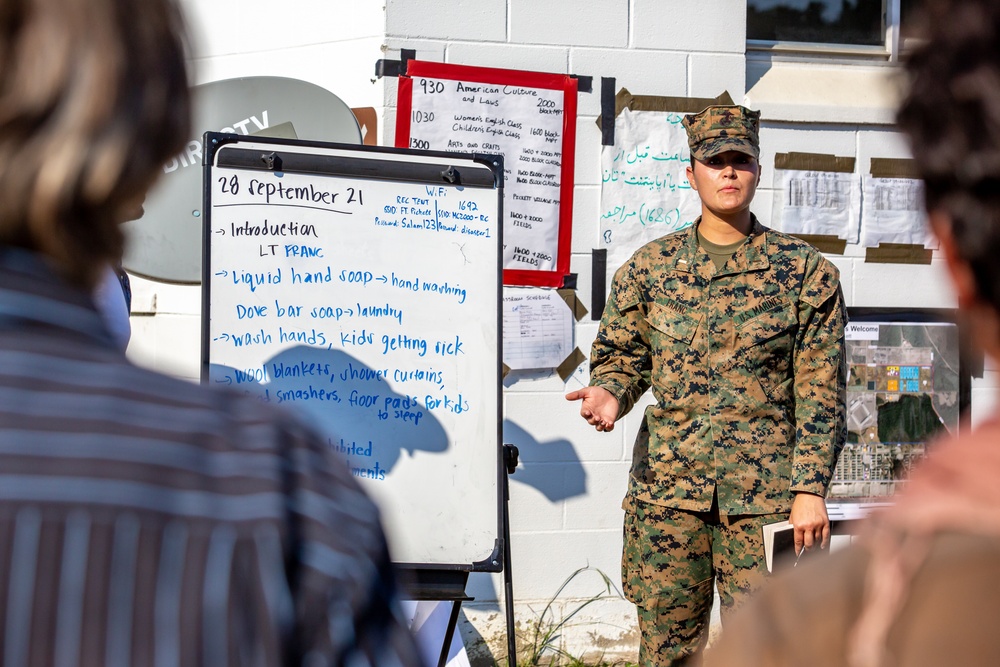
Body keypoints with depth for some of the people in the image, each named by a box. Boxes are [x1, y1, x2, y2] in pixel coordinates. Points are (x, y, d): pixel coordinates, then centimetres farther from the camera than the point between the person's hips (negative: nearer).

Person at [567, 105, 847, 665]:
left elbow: (821, 391, 1)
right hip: (667, 486, 2)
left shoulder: (804, 270, 2)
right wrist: (609, 392, -8)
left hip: (764, 492, -2)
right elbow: (621, 353, 16)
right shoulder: (650, 266, 8)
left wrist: (811, 488, -6)